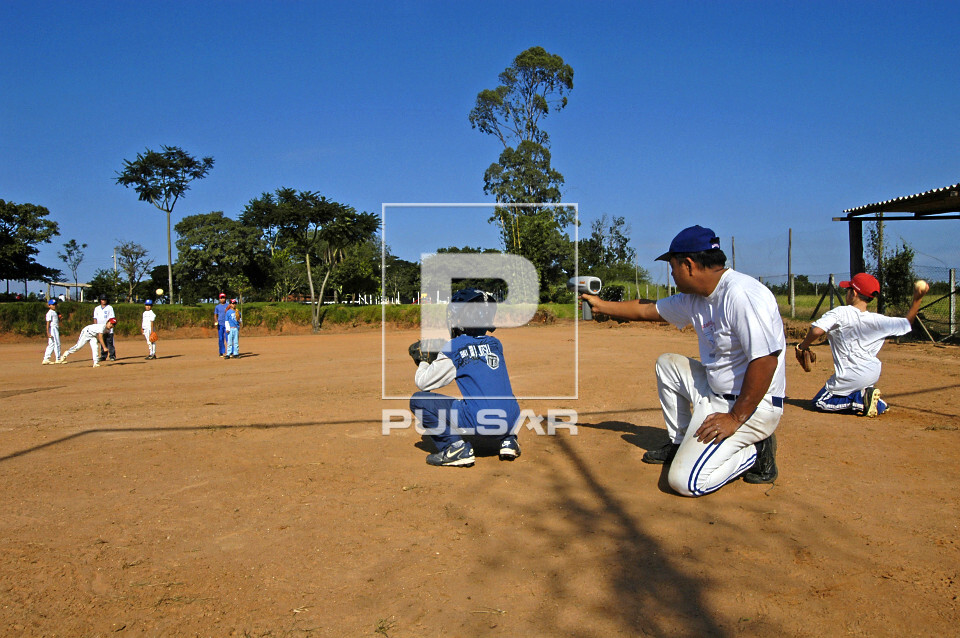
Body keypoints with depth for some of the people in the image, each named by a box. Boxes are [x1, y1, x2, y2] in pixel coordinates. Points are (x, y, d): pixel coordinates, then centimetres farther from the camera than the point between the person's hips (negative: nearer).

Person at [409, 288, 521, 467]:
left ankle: (455, 447, -5)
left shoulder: (453, 347, -3)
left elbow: (423, 383, 4)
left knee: (418, 400, 5)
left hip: (480, 425, -6)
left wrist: (423, 363, 25)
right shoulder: (495, 344, 13)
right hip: (511, 421, 6)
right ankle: (507, 440, 17)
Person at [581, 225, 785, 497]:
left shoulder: (742, 295, -25)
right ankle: (680, 443, 28)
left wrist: (735, 418, -25)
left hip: (752, 405, -9)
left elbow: (766, 360, -29)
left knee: (685, 481, -19)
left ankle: (754, 452, 3)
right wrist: (601, 305, 24)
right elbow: (648, 310, 18)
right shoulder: (694, 297, 4)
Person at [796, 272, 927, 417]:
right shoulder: (878, 321, -3)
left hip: (850, 377, -6)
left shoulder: (839, 313, -15)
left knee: (819, 402, 10)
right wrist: (917, 299, 11)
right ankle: (877, 403, 3)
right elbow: (907, 323, 12)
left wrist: (802, 347, -12)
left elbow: (817, 330, -28)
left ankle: (860, 400, -7)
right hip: (873, 375, 6)